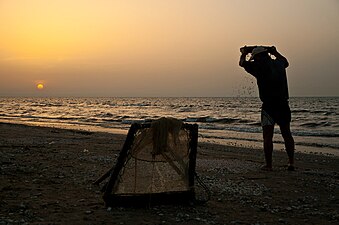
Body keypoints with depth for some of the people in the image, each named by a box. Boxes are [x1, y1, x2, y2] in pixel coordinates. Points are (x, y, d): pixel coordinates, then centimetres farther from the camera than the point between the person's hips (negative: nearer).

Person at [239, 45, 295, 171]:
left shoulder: (259, 66, -7)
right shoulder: (279, 63, 8)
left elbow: (242, 63, 8)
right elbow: (285, 61, 34)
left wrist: (244, 53, 27)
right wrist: (274, 52, 42)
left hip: (269, 105, -5)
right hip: (283, 105, 5)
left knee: (267, 136, 0)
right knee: (287, 134, 13)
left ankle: (268, 165, 1)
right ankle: (291, 163, 14)